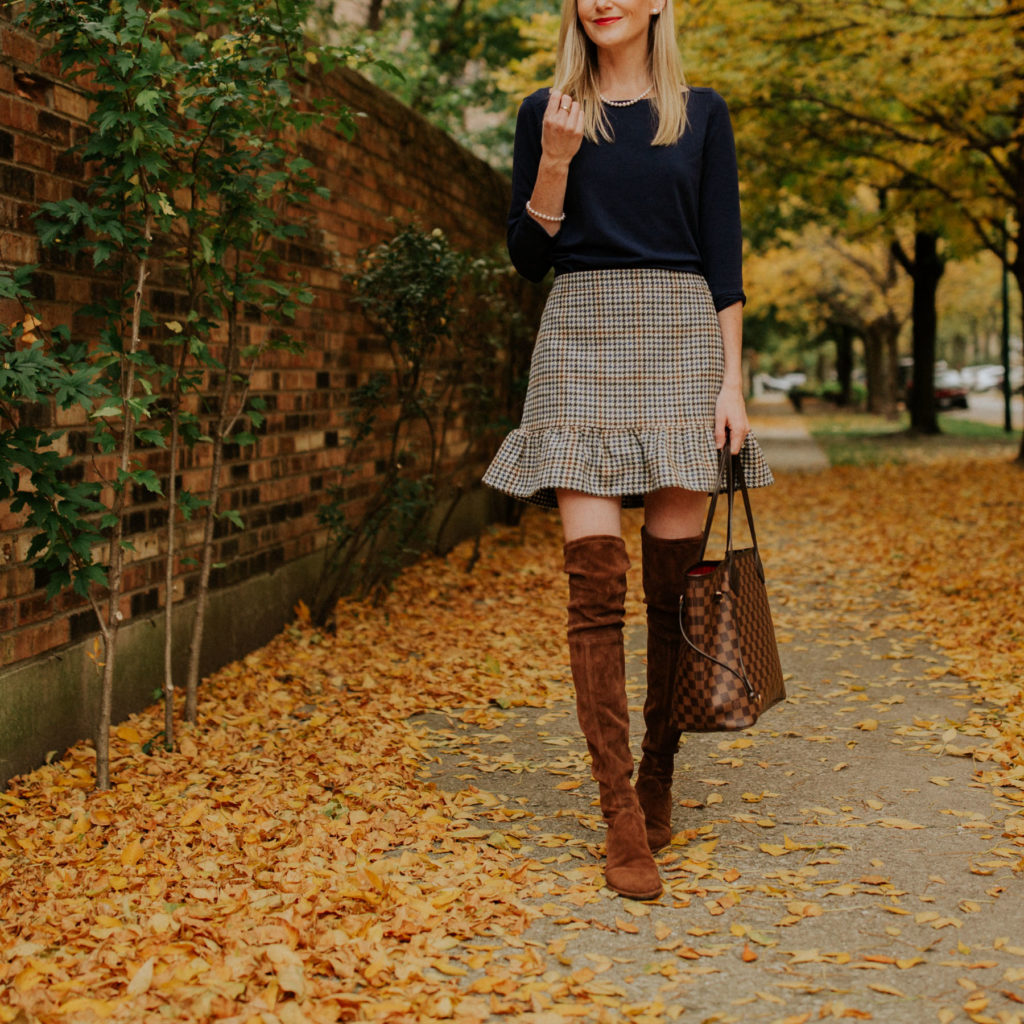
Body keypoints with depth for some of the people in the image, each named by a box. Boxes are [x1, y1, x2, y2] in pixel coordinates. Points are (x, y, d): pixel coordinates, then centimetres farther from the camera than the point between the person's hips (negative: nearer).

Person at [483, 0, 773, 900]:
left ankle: (659, 779, 18)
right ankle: (622, 819, -8)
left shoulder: (701, 114, 10)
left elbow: (724, 258, 5)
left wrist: (731, 381, -3)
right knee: (597, 584, -10)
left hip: (679, 344, 1)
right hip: (582, 343, 0)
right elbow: (528, 256, 7)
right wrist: (555, 161, -8)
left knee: (673, 583, 2)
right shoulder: (548, 113, 11)